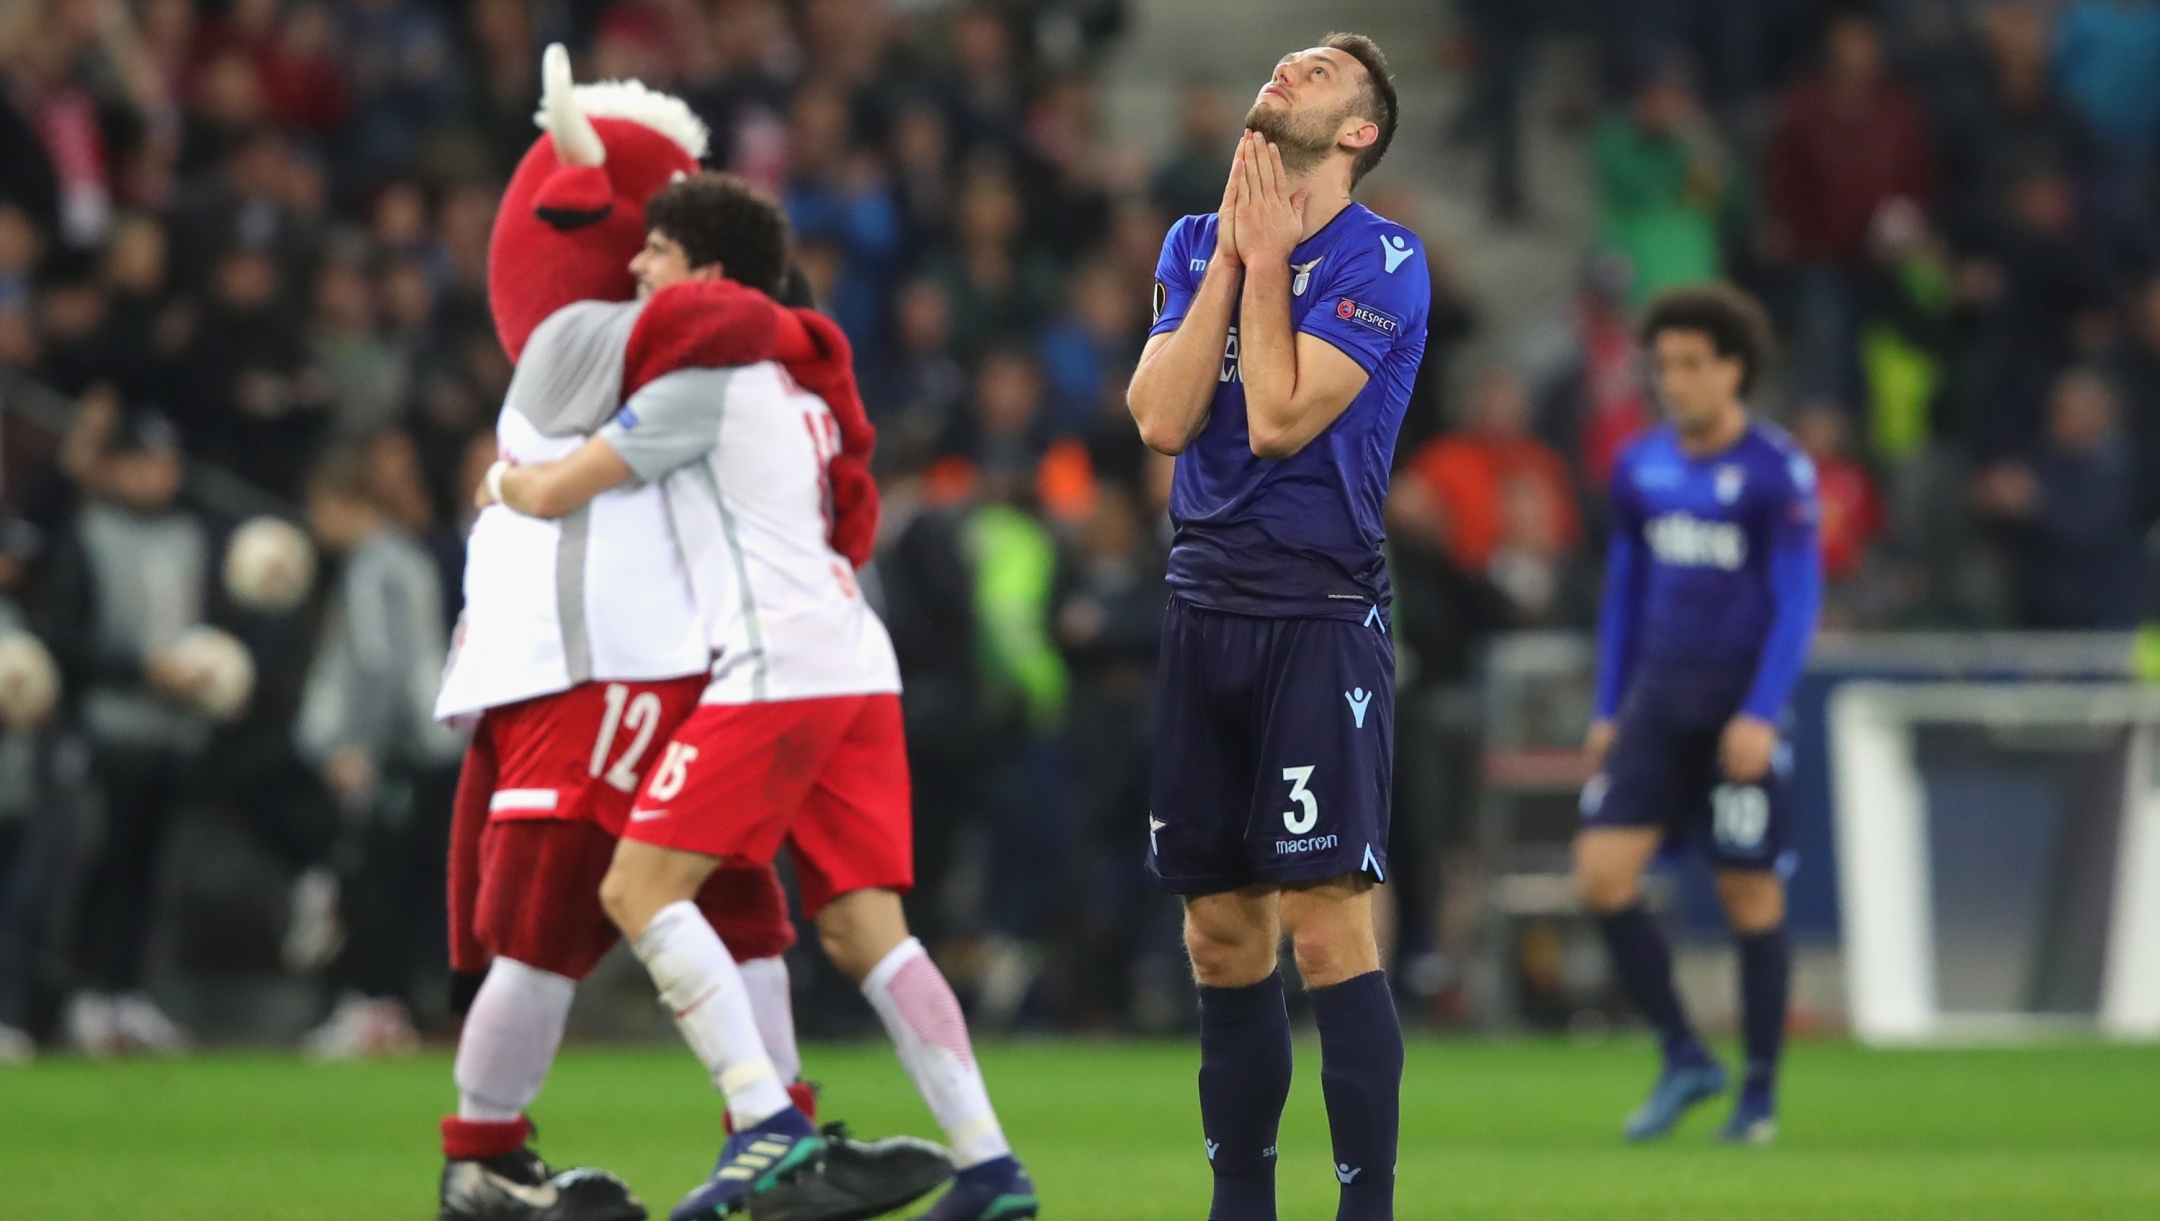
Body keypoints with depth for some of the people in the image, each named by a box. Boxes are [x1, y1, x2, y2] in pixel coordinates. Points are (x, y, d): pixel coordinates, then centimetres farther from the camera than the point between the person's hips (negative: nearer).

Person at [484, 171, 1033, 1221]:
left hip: (777, 665, -9)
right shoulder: (798, 382, 25)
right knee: (864, 927, 4)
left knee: (641, 887, -8)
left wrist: (503, 479, 22)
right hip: (858, 670, 9)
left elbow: (554, 493, -2)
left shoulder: (707, 376, -3)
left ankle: (768, 1127, -19)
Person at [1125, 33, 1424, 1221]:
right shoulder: (1194, 244, 11)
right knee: (1221, 932, 8)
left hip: (1320, 617, -6)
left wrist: (1269, 261, -7)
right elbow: (1164, 419, -2)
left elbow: (1281, 419, -16)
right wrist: (1230, 256, -3)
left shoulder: (1381, 262, -7)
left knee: (1325, 921, -12)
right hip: (1205, 608, 6)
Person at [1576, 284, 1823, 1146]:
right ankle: (1683, 1059, 5)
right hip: (1657, 703, 5)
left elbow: (1799, 600, -11)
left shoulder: (1777, 471, -8)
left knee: (1750, 895, 0)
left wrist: (1761, 715, -19)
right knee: (1602, 873, -8)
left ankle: (1760, 1092, 13)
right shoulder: (1639, 469, 9)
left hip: (1742, 708, -5)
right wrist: (1608, 712, 15)